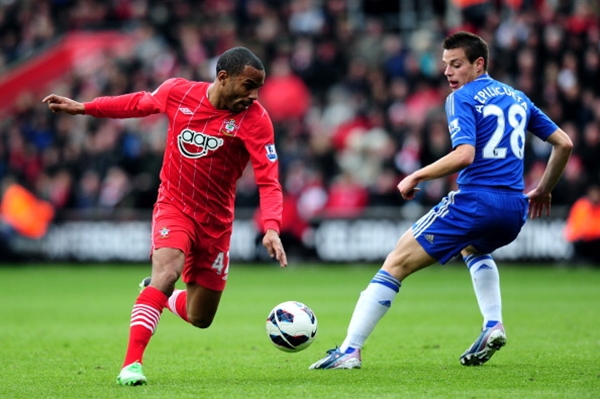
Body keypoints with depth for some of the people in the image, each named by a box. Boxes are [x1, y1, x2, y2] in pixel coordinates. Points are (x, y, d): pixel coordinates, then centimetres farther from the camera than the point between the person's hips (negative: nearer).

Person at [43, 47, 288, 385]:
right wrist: (82, 107, 16)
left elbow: (269, 181, -21)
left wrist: (271, 228, -37)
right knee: (167, 269, -31)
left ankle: (161, 296, 43)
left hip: (216, 220, 1)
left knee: (200, 318, 8)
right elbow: (139, 103, 11)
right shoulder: (177, 92, -10)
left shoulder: (255, 119, -16)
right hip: (174, 205, -1)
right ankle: (131, 364, -32)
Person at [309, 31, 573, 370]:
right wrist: (544, 190, 30)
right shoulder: (517, 97, 18)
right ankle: (493, 325, 20)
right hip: (515, 209, 7)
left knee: (397, 263, -1)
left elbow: (464, 155, -18)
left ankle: (350, 350, -8)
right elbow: (564, 143, 21)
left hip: (475, 200, -7)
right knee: (473, 248, 40)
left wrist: (416, 177, -8)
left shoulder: (462, 98, -3)